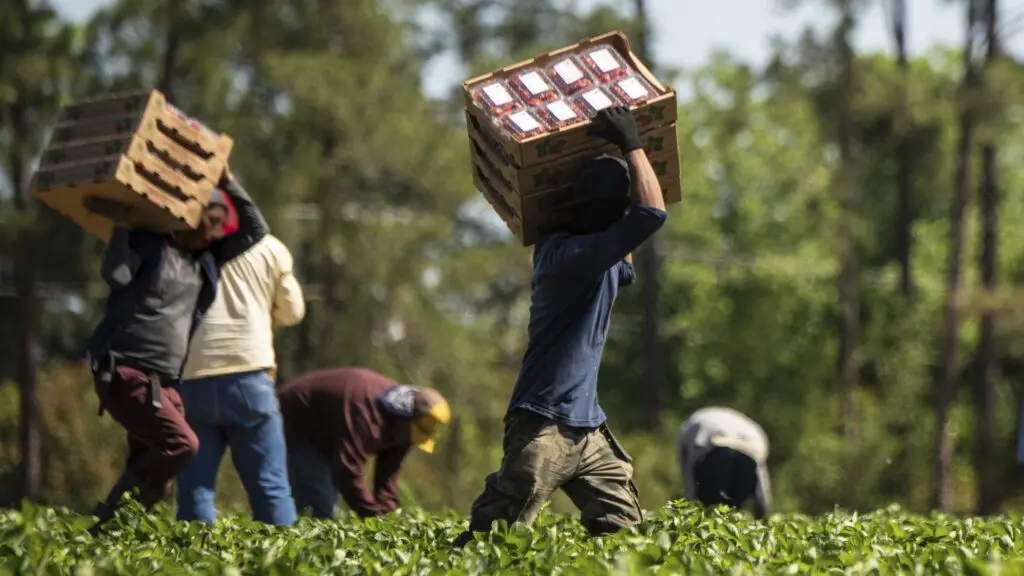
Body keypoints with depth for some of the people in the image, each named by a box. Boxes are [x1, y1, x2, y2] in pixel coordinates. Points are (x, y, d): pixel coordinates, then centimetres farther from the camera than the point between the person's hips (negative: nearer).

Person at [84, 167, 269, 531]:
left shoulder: (206, 260, 17)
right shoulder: (148, 245, -1)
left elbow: (256, 230, 19)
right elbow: (116, 275, -18)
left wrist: (228, 181, 12)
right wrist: (122, 223, -15)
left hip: (164, 383, 8)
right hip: (125, 374, -8)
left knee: (151, 468, 2)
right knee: (181, 443, -22)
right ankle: (110, 517, -17)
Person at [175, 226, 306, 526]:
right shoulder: (269, 248, 8)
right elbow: (292, 311, 16)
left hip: (192, 379, 0)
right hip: (249, 375, 0)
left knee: (194, 486, 3)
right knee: (269, 484, 3)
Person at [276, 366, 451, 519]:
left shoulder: (402, 426, -9)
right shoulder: (366, 411, -40)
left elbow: (388, 473, -4)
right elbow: (348, 471, -42)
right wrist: (374, 517, -38)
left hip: (323, 431, 9)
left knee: (328, 506, 10)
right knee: (320, 509, -18)